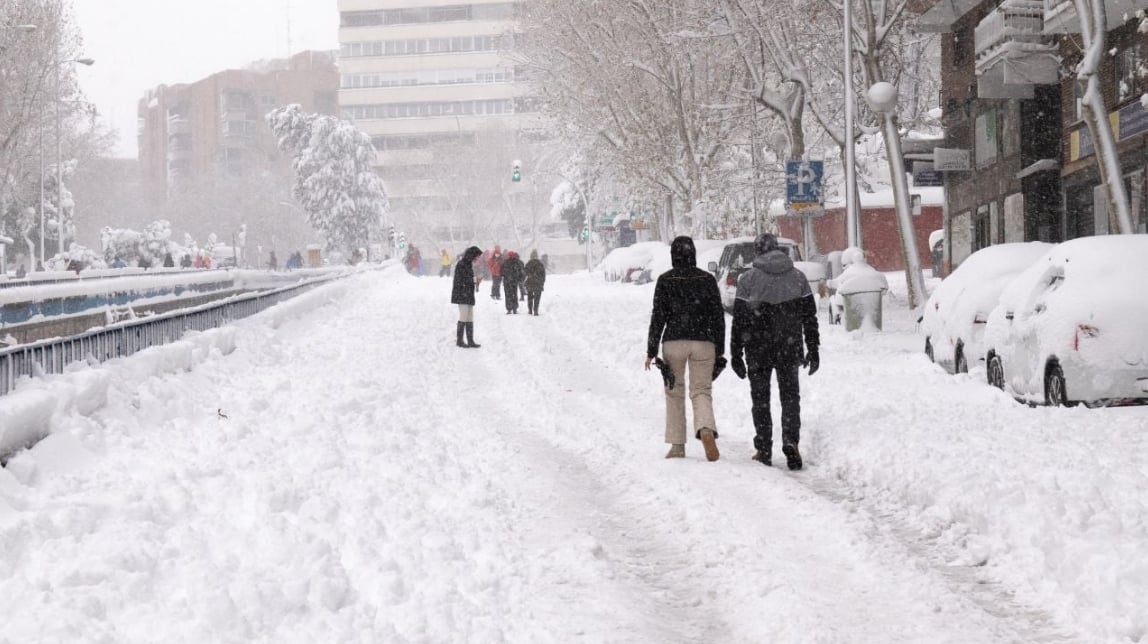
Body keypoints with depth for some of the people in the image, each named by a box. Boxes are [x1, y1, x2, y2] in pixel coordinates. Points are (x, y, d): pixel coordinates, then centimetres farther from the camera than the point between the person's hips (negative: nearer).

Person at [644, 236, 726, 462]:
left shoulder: (665, 280, -3)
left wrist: (651, 351, 1)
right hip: (703, 342, 1)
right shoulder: (707, 279, 3)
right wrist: (719, 350, 12)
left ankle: (677, 446, 11)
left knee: (675, 393, 12)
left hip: (674, 342, -1)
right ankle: (706, 430, -25)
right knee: (701, 391, 4)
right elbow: (718, 316, 4)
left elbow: (658, 317, -4)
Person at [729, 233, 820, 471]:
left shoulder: (748, 279, -6)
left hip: (758, 350, -2)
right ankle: (790, 440, -11)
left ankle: (764, 450, 10)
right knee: (790, 395, 10)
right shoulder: (797, 277, 3)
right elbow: (810, 316, 5)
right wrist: (813, 350, 12)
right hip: (790, 349, 2)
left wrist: (736, 353, -1)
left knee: (760, 398, 10)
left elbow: (739, 320, -6)